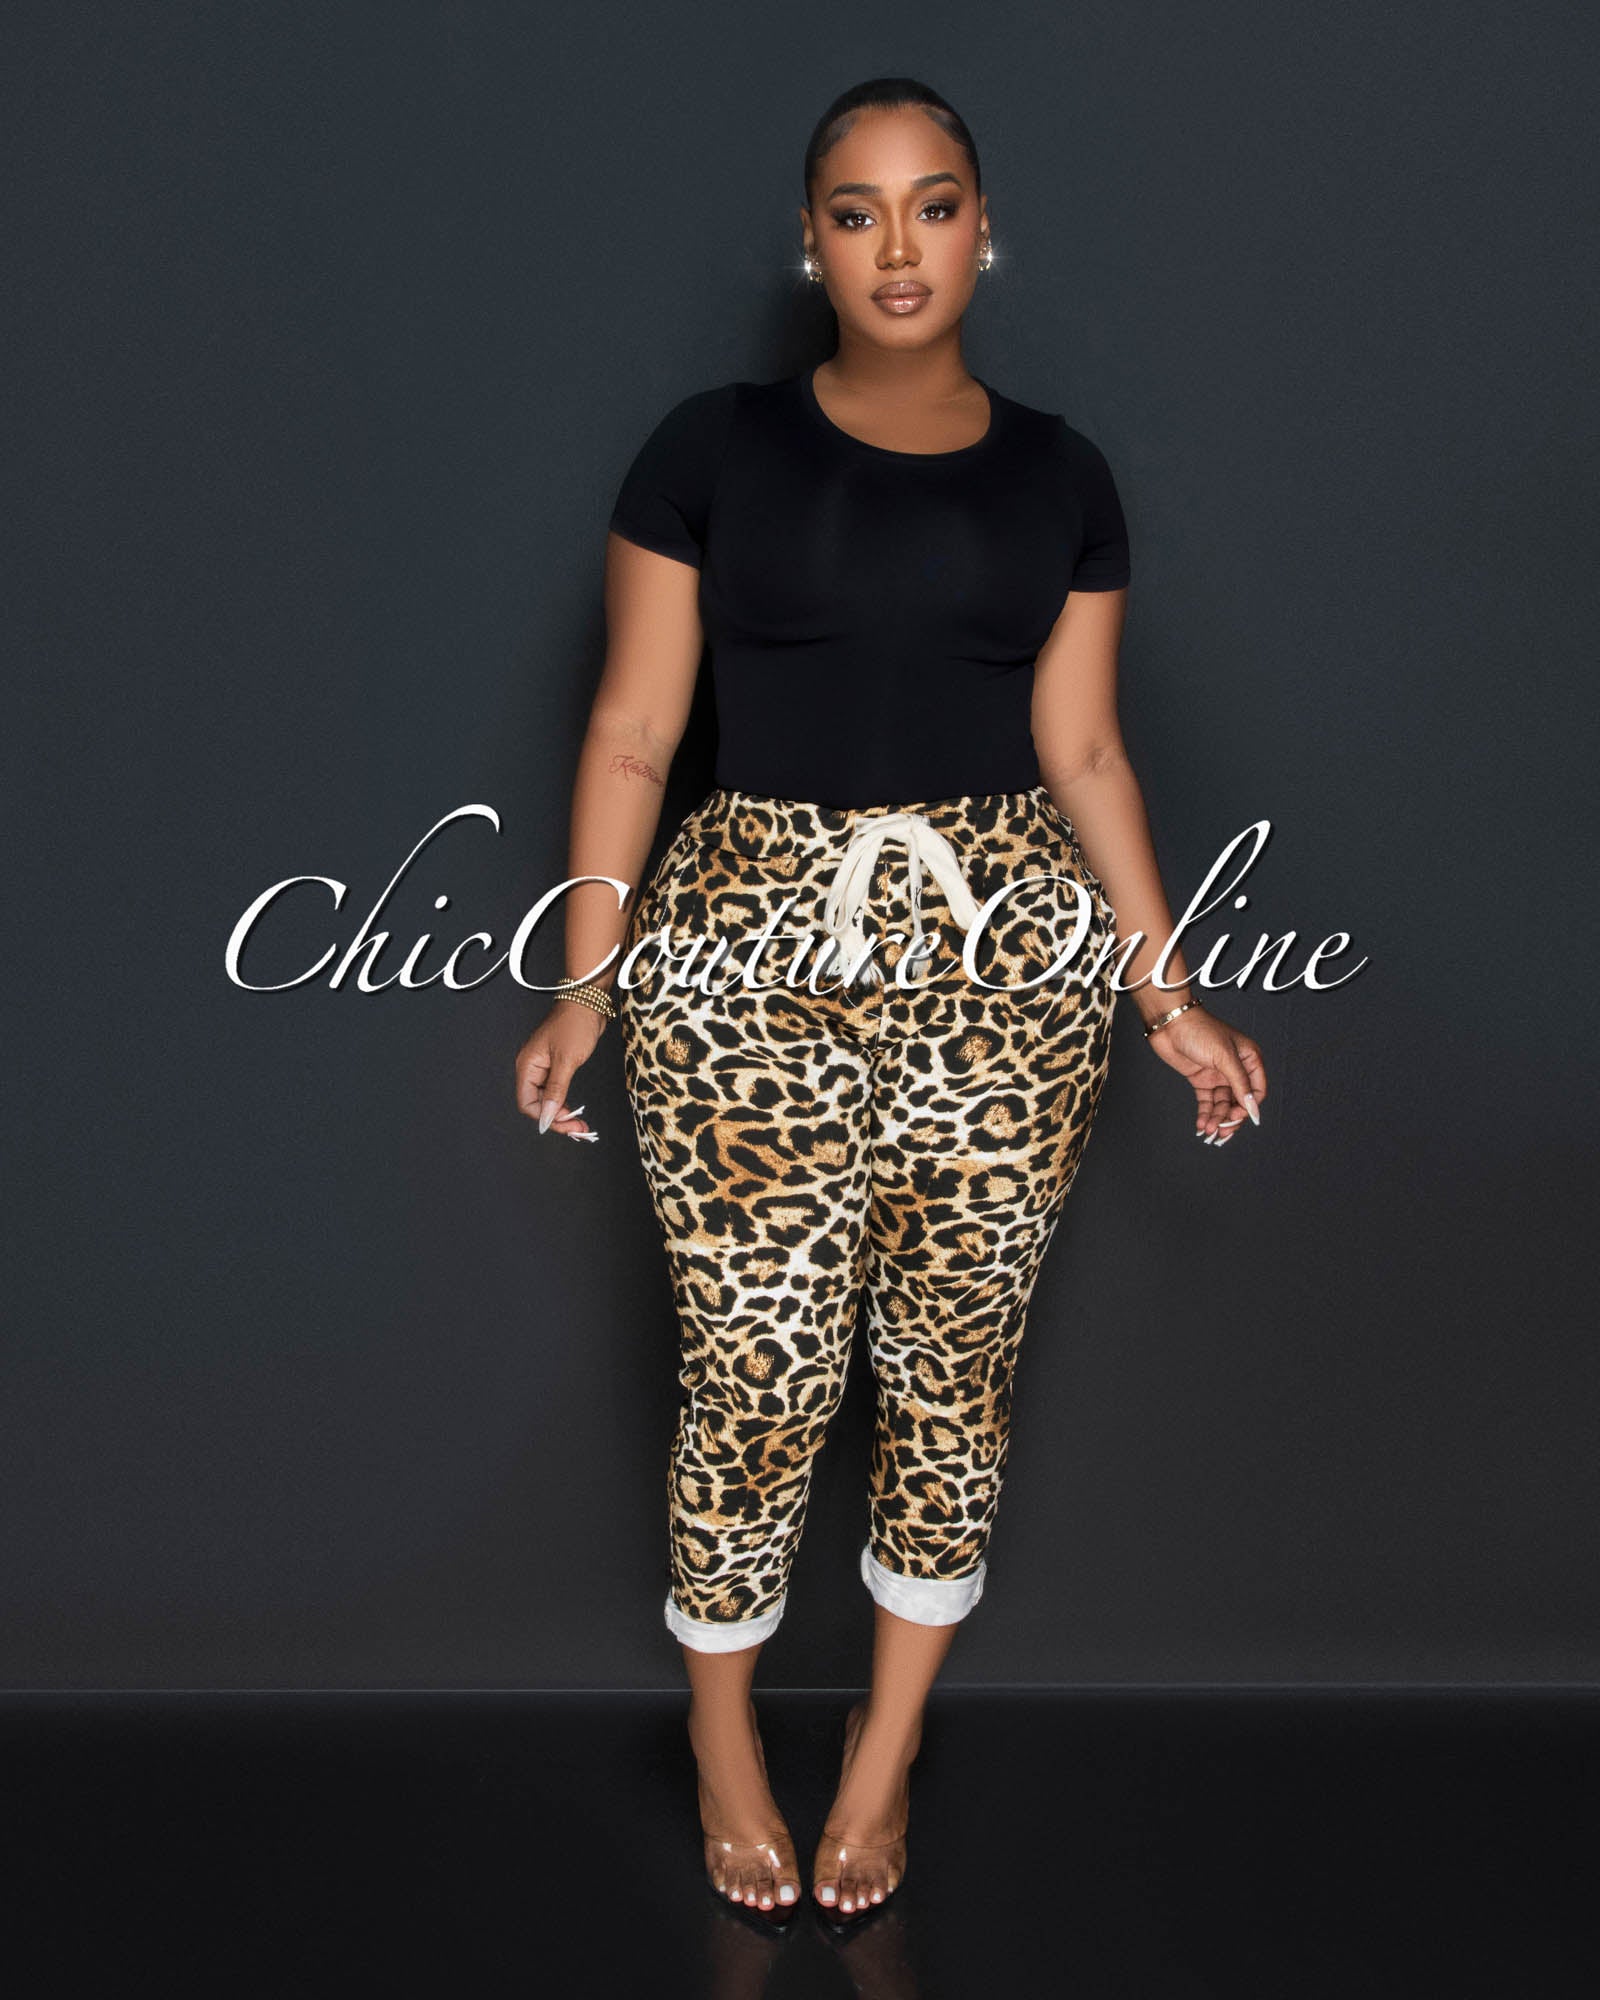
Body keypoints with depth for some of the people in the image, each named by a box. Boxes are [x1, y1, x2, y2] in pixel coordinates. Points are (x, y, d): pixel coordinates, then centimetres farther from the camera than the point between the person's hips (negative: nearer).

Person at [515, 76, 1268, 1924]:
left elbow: (1082, 751, 9)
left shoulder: (1058, 475, 8)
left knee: (954, 1361, 8)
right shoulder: (712, 449, 3)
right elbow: (632, 732, 2)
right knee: (757, 1373, 1)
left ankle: (888, 1740, 29)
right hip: (755, 956, -2)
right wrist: (589, 983, -5)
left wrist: (1166, 990, 3)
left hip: (1009, 958, 2)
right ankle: (723, 1720, 27)